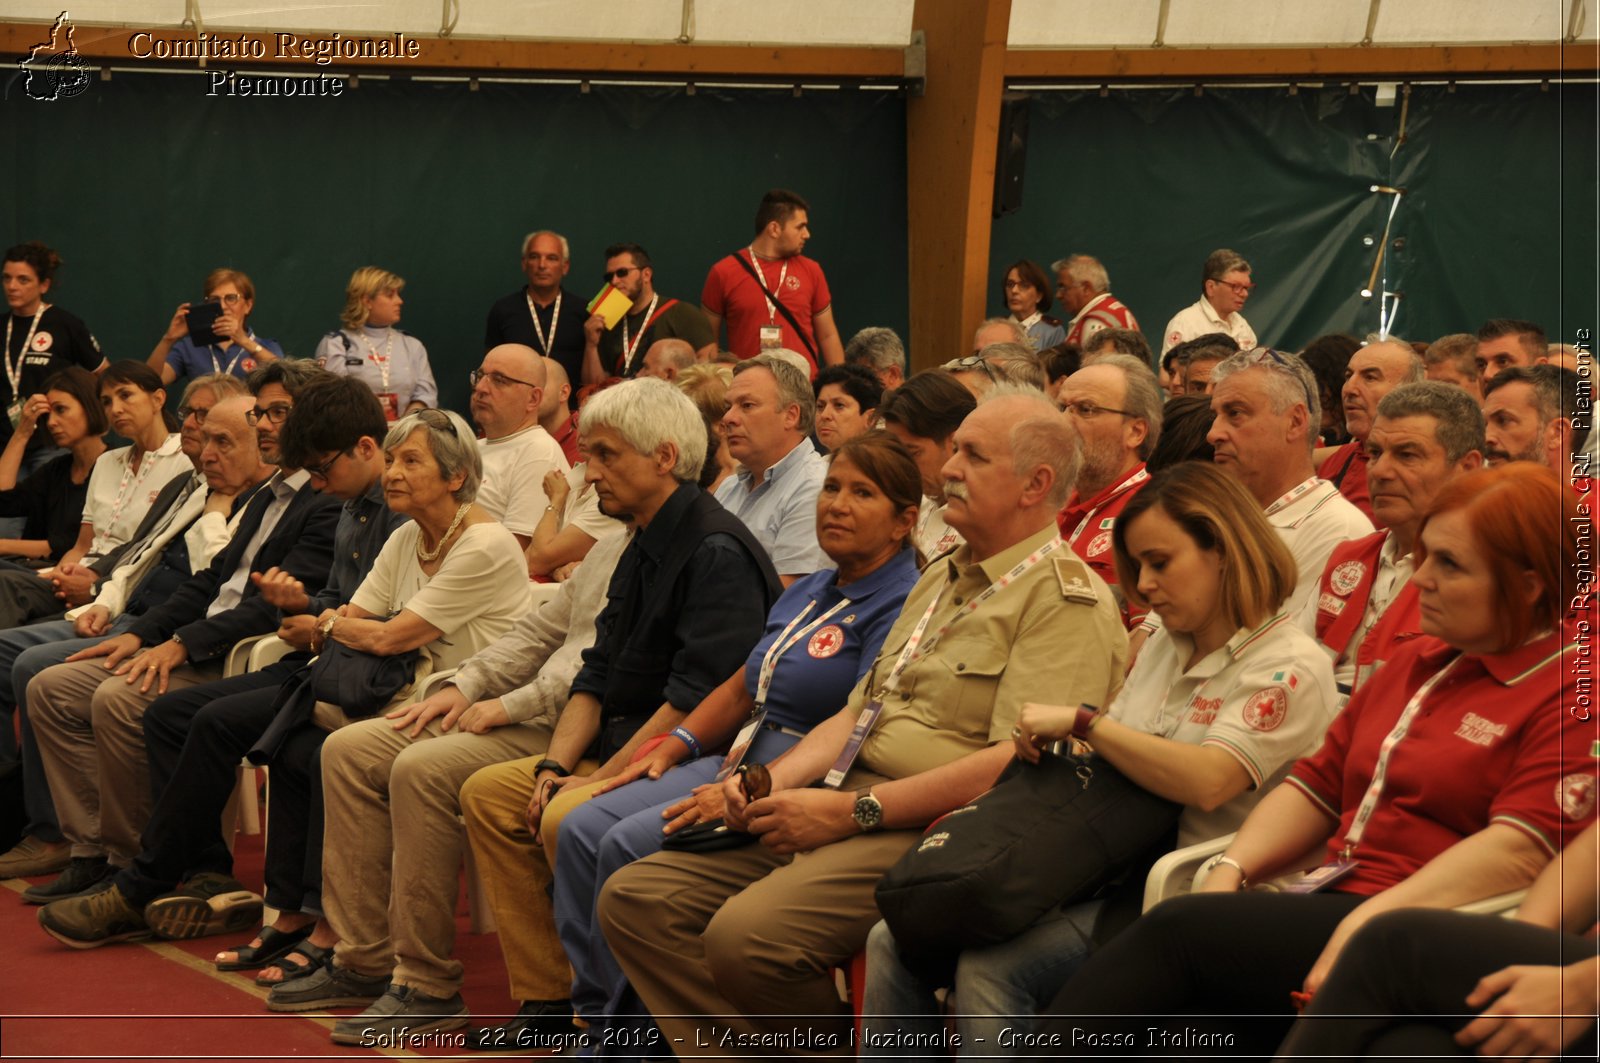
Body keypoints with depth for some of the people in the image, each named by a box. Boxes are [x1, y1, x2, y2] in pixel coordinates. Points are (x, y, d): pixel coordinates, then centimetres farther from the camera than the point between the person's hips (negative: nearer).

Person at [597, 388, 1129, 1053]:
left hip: (928, 828, -9)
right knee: (635, 898, -4)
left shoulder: (1067, 600, -7)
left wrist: (853, 810, -18)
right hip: (846, 810, 9)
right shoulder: (941, 579, 23)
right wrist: (774, 781, 5)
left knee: (748, 934, -32)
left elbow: (1019, 762, -19)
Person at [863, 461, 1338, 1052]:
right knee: (895, 941, -7)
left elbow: (1207, 782, -24)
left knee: (990, 970, -30)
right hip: (1107, 870, 8)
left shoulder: (1290, 667, -9)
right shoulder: (1164, 647, 18)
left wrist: (1080, 722, -19)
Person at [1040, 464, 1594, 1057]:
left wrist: (1372, 920, -25)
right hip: (1332, 904, 7)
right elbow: (1318, 784, 22)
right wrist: (1231, 870, 4)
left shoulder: (1564, 690, -4)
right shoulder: (1416, 662, 23)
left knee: (1178, 930, -24)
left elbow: (1520, 848, -17)